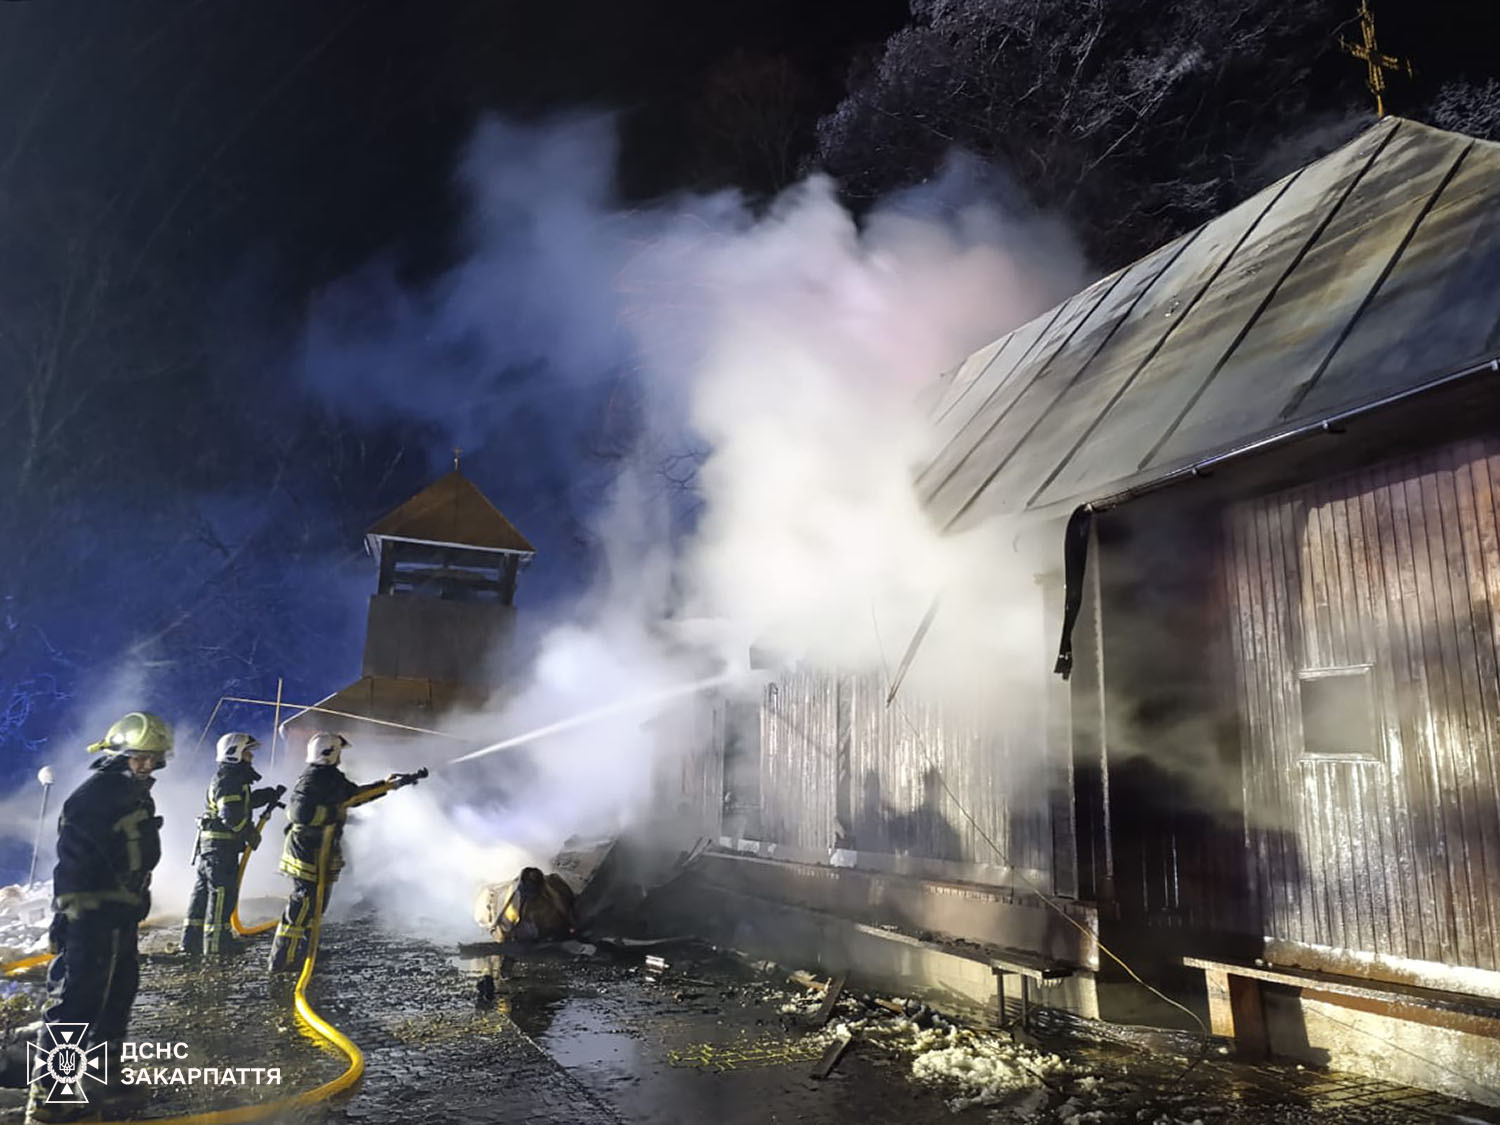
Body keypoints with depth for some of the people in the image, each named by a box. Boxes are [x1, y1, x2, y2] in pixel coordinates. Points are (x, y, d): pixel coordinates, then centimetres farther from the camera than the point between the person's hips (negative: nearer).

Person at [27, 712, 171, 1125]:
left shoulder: (138, 798, 12)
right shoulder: (93, 796, -18)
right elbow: (72, 860, -20)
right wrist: (69, 912, -22)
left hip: (122, 916, 10)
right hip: (91, 917, -10)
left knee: (121, 989, 21)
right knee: (76, 999, -8)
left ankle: (103, 1072, 39)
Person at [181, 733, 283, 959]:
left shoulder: (236, 779, 17)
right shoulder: (228, 780, -17)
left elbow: (246, 801, 20)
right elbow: (231, 814, -24)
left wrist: (271, 795, 11)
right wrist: (250, 834, -16)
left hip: (210, 842, 11)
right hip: (222, 843, -11)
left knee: (204, 888, 14)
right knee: (223, 890, -6)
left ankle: (192, 939, 21)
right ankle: (216, 941, -1)